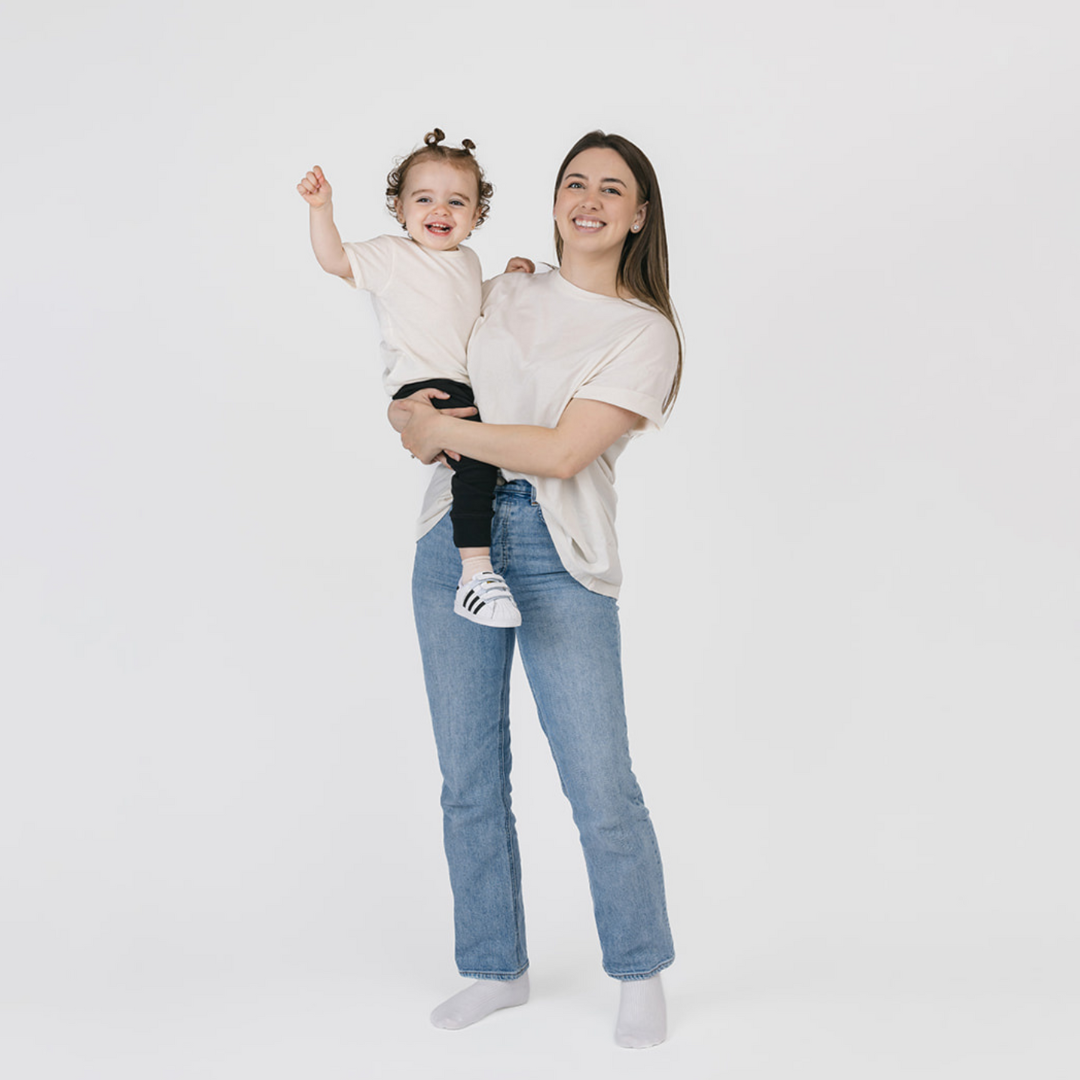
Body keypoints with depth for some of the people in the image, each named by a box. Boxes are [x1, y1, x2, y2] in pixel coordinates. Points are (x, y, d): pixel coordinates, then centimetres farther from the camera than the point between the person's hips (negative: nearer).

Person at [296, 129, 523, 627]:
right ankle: (475, 573, -34)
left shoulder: (469, 261, 20)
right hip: (424, 387, -8)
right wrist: (321, 210, -24)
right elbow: (335, 259, -11)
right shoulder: (393, 256, -1)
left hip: (469, 387, 9)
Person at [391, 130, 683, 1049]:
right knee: (469, 778, 8)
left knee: (603, 789, -6)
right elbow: (420, 381, 23)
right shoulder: (502, 294, 13)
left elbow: (563, 451, -13)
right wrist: (407, 415, 0)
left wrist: (441, 429, -8)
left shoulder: (646, 332, -2)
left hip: (560, 558, -4)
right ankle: (496, 969, 25)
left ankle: (642, 975, 17)